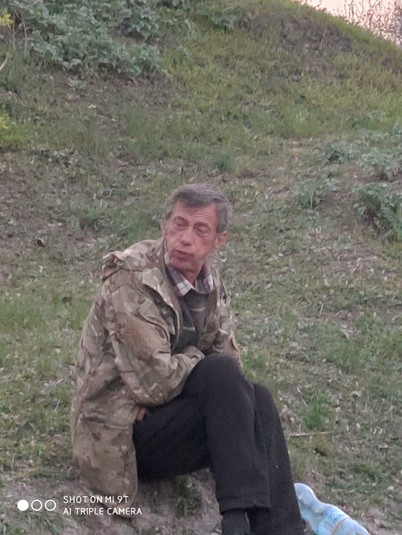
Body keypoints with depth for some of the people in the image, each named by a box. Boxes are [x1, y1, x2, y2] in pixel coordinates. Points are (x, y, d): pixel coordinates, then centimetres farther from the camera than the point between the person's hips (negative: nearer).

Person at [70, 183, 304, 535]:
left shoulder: (208, 279, 3)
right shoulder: (132, 281, -21)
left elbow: (230, 355, 6)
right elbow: (155, 381, -27)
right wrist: (199, 360, -7)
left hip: (169, 412, 7)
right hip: (122, 433, -7)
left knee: (257, 400, -19)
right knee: (222, 375, -27)